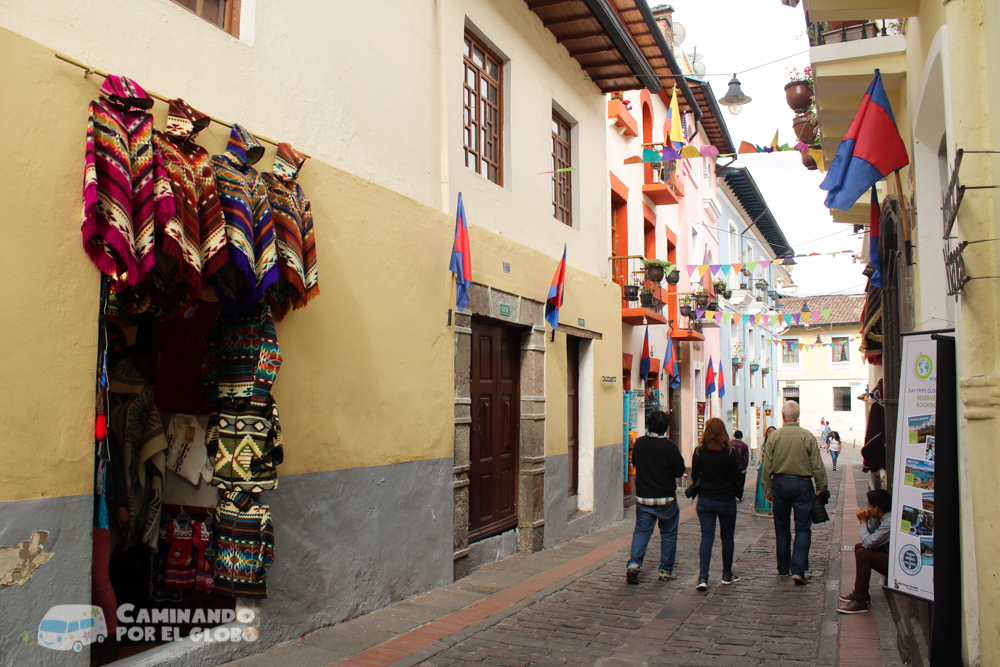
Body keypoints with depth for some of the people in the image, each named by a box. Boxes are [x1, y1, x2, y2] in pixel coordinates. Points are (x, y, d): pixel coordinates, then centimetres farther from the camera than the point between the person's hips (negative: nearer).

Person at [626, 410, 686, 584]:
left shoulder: (639, 443, -4)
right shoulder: (670, 446, -16)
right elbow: (679, 471, -7)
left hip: (642, 497, 3)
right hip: (666, 499, -3)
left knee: (641, 531, 11)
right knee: (668, 533, 12)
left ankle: (633, 563, -7)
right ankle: (666, 571, 18)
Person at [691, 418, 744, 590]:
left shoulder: (699, 452, -6)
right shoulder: (730, 452, -9)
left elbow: (694, 476, 1)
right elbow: (736, 477, -5)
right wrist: (739, 494, 12)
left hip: (705, 500, 1)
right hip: (726, 500, -1)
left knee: (707, 537, 3)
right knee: (727, 537, 14)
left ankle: (703, 577, -7)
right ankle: (727, 575, 25)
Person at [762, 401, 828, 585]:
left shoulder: (774, 437, -3)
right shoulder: (808, 437, -7)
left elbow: (766, 467, -2)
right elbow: (818, 467, -6)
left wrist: (768, 490, 7)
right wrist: (821, 488, 4)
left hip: (780, 483, 2)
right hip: (802, 485, -2)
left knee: (782, 529, 14)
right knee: (803, 529, 2)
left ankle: (783, 568, 23)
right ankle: (798, 570, -9)